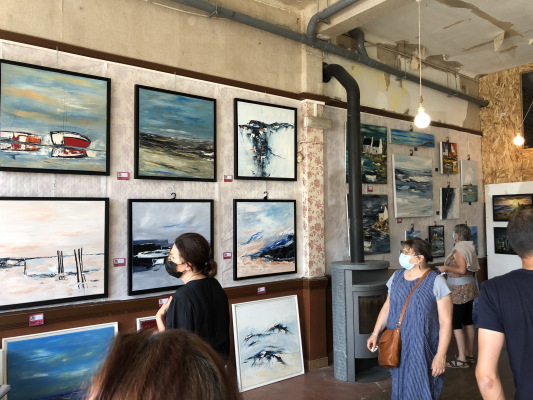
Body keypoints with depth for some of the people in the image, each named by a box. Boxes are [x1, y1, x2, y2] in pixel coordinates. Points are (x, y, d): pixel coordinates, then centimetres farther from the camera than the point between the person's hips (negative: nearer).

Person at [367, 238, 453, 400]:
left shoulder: (436, 282, -12)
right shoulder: (397, 276, 5)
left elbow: (446, 321, -13)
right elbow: (387, 307, 13)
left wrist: (441, 354, -15)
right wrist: (375, 333, 10)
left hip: (423, 350, -5)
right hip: (398, 348, 5)